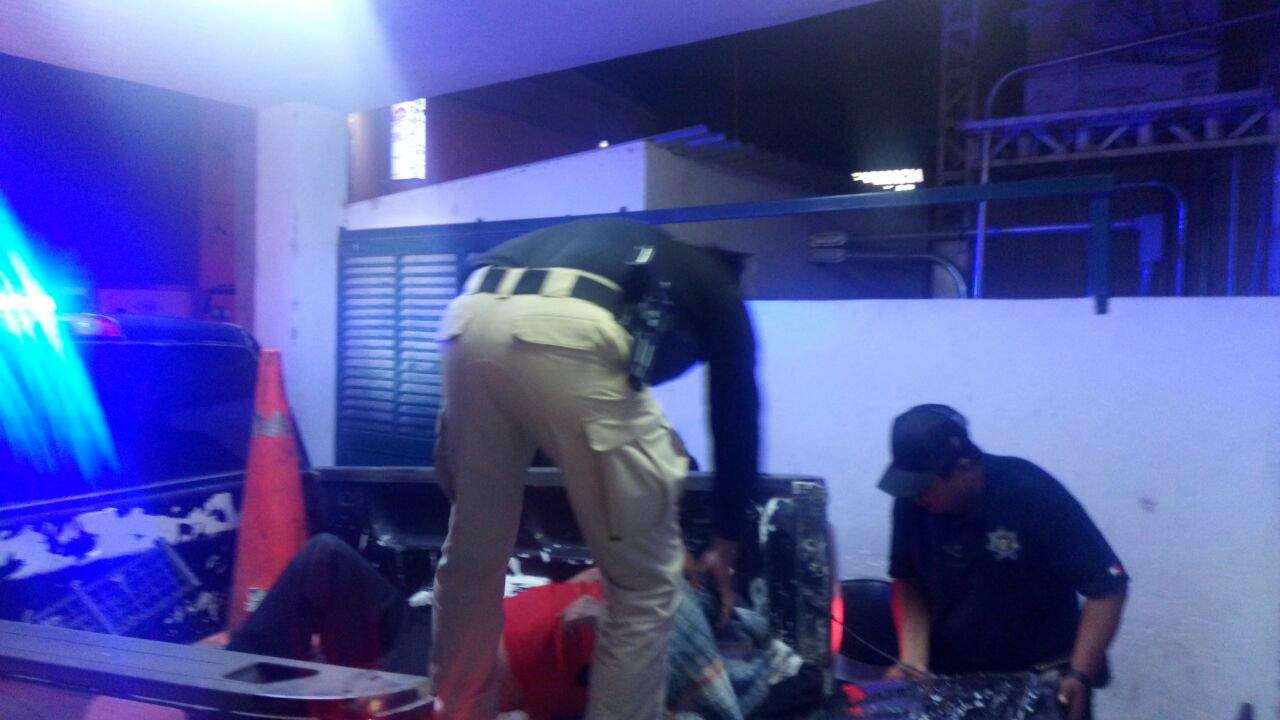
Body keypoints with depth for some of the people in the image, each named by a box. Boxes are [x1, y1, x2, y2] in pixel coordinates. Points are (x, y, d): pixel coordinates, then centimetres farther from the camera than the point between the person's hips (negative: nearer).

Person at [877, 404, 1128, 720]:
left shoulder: (1034, 495, -23)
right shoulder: (912, 503, -13)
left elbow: (1106, 585, -17)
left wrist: (1080, 676, -24)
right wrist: (912, 661, -10)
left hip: (1041, 681, -3)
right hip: (951, 678, 3)